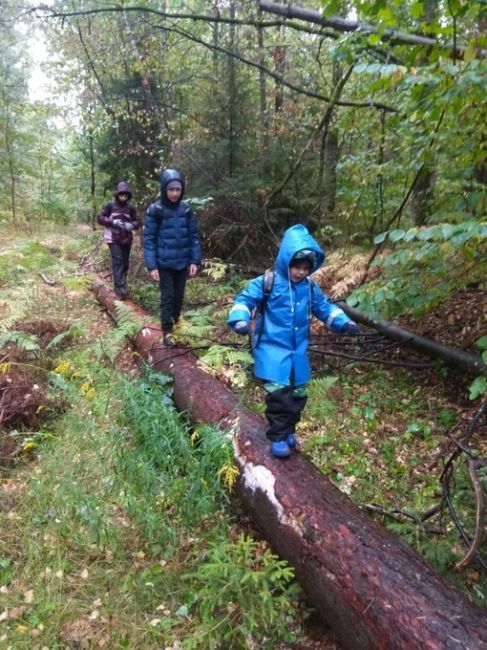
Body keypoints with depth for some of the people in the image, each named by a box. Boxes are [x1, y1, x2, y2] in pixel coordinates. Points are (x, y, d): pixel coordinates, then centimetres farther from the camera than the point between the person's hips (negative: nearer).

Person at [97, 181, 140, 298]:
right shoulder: (110, 205, -3)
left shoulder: (130, 208, 3)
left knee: (125, 262, 9)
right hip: (113, 239, -3)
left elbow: (137, 222, 6)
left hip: (126, 239, 3)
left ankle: (122, 284, 25)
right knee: (118, 260, -16)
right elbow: (100, 218, -1)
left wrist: (131, 225, -17)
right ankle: (119, 287, -21)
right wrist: (112, 221, -16)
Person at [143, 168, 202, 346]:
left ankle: (175, 324, 34)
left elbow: (194, 236, 4)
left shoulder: (186, 209, 1)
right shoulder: (155, 210, -9)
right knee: (167, 297, 1)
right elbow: (149, 239, -9)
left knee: (179, 296, 14)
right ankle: (167, 331, 12)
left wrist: (195, 260, -3)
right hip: (164, 264, -3)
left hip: (182, 263, 3)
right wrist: (151, 265, -15)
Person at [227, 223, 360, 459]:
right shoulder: (266, 283, -12)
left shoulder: (310, 287, 3)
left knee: (298, 394, 14)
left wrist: (344, 323, 2)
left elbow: (324, 307, 13)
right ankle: (278, 437, 6)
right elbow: (244, 300, -12)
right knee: (278, 393, -12)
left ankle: (288, 431, 34)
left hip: (298, 350, 6)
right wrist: (240, 320, -31)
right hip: (272, 349, -5)